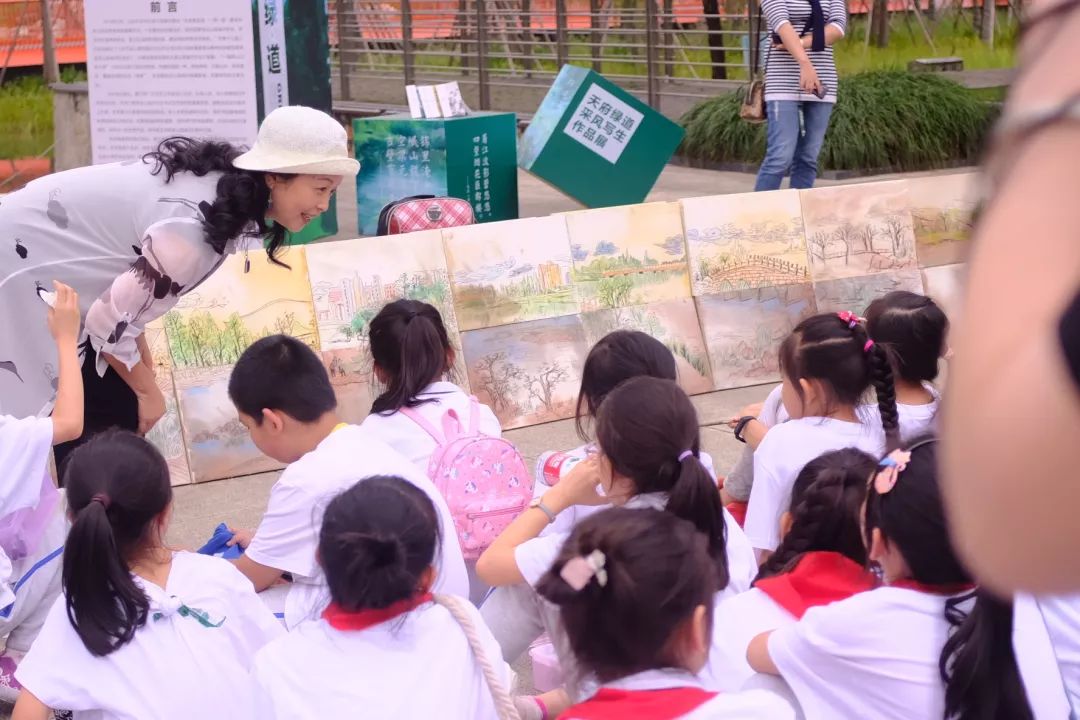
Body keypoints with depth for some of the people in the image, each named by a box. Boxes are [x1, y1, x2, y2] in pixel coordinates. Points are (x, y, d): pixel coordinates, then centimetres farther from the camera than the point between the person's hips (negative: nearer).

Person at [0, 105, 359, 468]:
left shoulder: (224, 180, -4)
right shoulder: (196, 226, -32)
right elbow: (110, 323, -24)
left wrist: (141, 355, 8)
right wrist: (148, 391, -8)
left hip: (55, 254, 9)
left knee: (121, 413, 7)